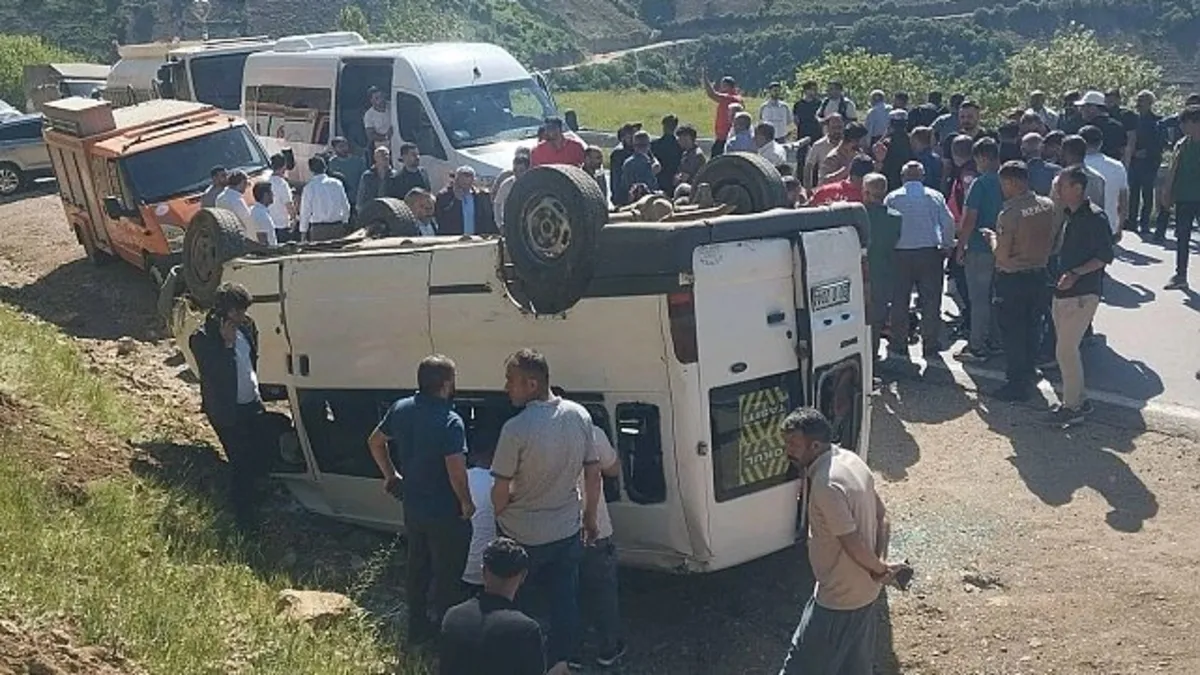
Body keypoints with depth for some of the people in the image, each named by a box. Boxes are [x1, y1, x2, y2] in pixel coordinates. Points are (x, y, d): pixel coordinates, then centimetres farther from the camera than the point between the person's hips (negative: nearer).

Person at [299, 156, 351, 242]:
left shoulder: (309, 187, -6)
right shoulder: (337, 183, 1)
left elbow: (305, 211, -2)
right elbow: (345, 206, 6)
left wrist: (303, 231, 7)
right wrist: (344, 221, 21)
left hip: (318, 229, -3)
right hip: (338, 227, 3)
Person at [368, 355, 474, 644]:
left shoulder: (401, 409, -4)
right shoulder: (451, 422, -26)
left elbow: (375, 441, 10)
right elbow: (456, 471, -28)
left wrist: (391, 475, 20)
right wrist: (467, 503, -12)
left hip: (412, 508, 7)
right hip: (445, 513, -7)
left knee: (417, 565, 22)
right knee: (447, 574, 11)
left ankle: (417, 626, 35)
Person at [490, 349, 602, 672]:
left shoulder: (516, 429, -25)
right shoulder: (579, 415, -9)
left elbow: (501, 491, -18)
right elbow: (593, 472, 0)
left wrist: (499, 513, 4)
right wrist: (591, 516, 13)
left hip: (522, 536, -4)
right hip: (566, 532, 4)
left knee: (513, 605, 17)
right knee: (564, 603, 15)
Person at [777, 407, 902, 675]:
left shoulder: (826, 484, -29)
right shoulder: (850, 459, 1)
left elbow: (853, 543, -27)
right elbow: (882, 518, 7)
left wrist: (880, 569, -9)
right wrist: (881, 565, -5)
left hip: (839, 597, -9)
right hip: (866, 591, 9)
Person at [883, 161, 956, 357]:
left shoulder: (892, 198, 3)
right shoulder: (935, 196, 5)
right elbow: (948, 222, 1)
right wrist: (947, 246, 12)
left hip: (900, 254, 0)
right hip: (929, 253, 0)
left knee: (899, 301, 8)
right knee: (931, 301, 6)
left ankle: (898, 345, 12)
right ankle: (930, 346, 9)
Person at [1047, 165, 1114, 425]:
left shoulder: (1094, 217, -14)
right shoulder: (1069, 216, 12)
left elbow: (1105, 257, -17)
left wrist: (1076, 274, -23)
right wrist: (1059, 275, 12)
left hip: (1082, 294, -9)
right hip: (1063, 293, 9)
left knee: (1065, 350, -7)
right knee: (1067, 349, 14)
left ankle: (1073, 406, 3)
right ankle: (1076, 400, 25)